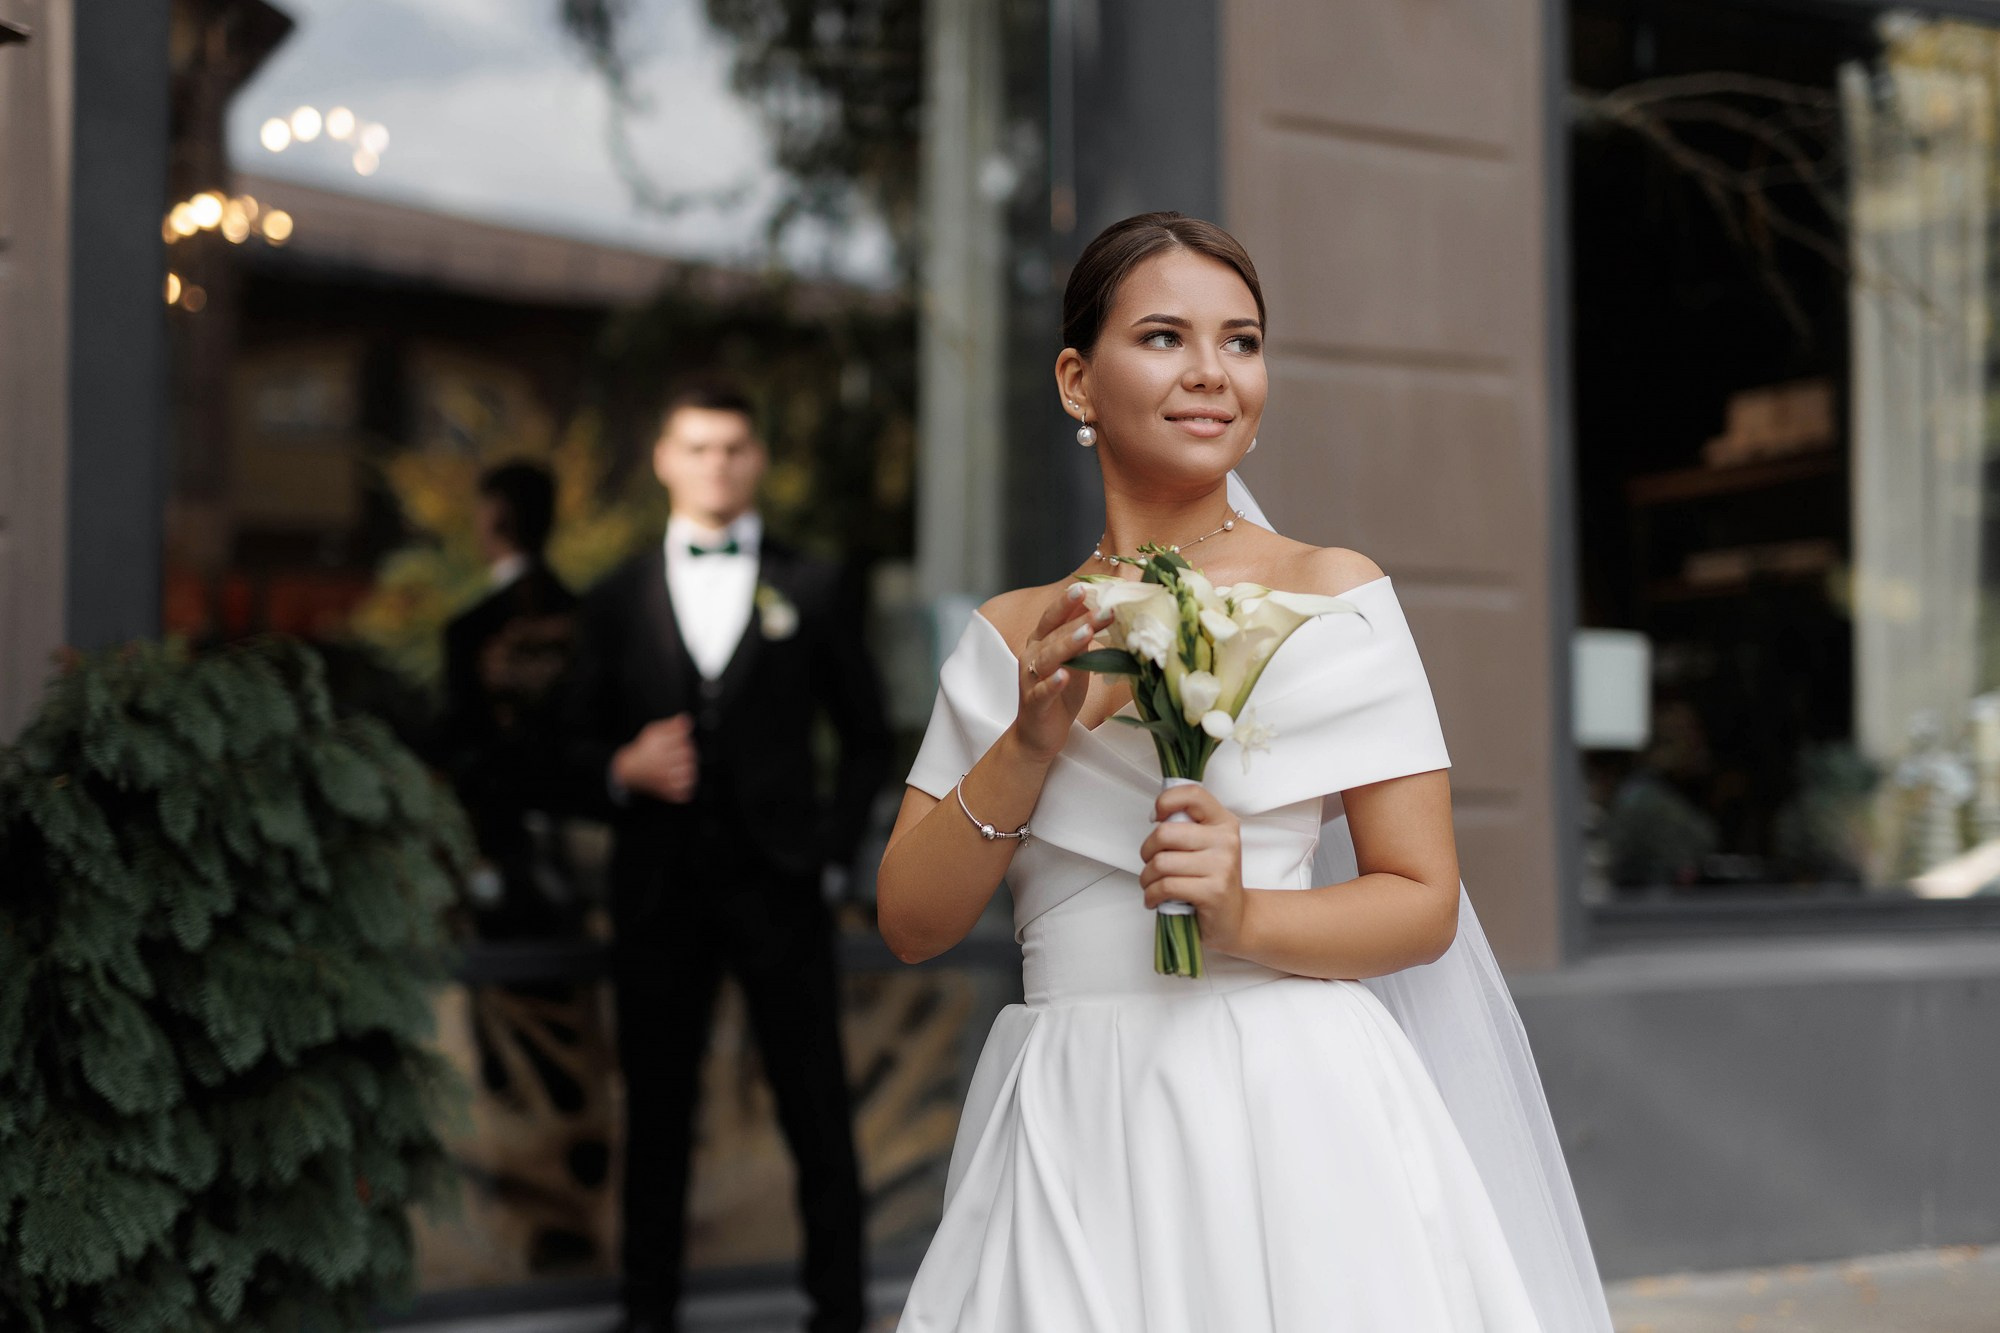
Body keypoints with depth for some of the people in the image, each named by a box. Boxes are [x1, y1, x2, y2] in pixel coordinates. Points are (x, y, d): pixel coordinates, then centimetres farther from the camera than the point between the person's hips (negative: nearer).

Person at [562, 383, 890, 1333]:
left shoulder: (812, 591, 8)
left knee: (818, 1112, 1)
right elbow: (581, 744, 12)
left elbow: (866, 737, 10)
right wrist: (624, 768, -9)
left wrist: (834, 840, -2)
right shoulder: (617, 602, 11)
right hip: (660, 890, 1)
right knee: (656, 1112, 7)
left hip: (777, 886, -1)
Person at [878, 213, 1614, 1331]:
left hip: (1282, 1103, -2)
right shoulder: (1012, 637, 7)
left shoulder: (1330, 593, -2)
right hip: (1067, 1136, 3)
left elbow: (1426, 904, -3)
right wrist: (1033, 741, -11)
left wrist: (1244, 917, -20)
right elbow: (913, 923, 2)